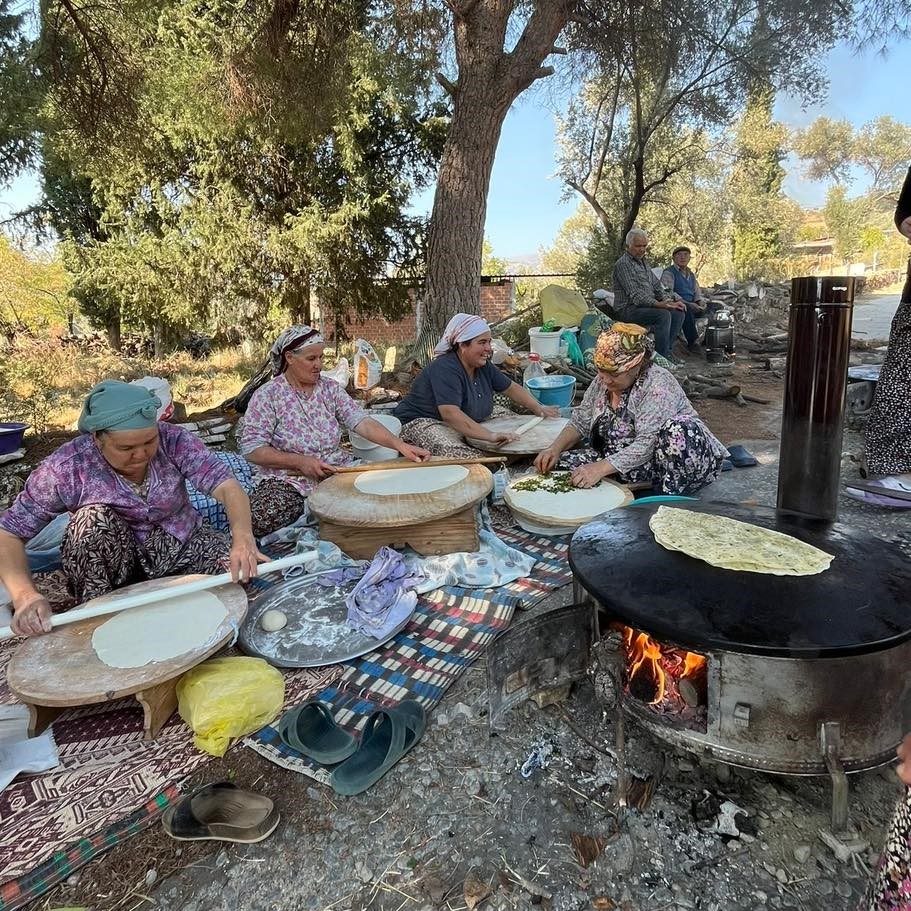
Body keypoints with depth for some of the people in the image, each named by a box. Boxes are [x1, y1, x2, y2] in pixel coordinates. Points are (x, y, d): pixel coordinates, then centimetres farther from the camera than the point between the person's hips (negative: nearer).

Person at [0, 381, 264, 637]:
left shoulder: (175, 441, -20)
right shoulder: (66, 468, -22)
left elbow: (227, 486, -30)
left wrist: (243, 538, -49)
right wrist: (25, 594, -36)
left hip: (182, 545, 1)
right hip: (114, 564, -1)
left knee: (241, 568, -24)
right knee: (95, 519, -30)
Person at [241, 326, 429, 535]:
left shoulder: (331, 388, 4)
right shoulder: (267, 395, -6)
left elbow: (362, 421, -9)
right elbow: (251, 449, -10)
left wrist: (398, 444, -25)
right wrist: (299, 461, -21)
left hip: (336, 469, 3)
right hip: (287, 477, -3)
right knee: (264, 517, -32)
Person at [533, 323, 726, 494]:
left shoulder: (658, 385, -21)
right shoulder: (602, 381, 1)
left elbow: (647, 445, -30)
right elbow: (580, 422, 8)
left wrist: (601, 468, -36)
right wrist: (555, 449, -10)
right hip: (617, 459, 6)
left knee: (677, 430, -38)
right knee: (561, 462, -13)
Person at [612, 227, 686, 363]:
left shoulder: (643, 263, 20)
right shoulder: (623, 264, -11)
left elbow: (657, 286, 21)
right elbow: (635, 294, -20)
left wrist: (668, 301, 2)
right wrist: (658, 304, -27)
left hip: (647, 305, 9)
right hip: (628, 310, -9)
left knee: (678, 312, -7)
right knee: (663, 315, -29)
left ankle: (667, 351, -4)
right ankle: (663, 357, -23)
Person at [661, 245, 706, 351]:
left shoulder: (691, 274, 24)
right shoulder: (668, 273, -2)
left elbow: (697, 293, 25)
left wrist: (700, 301, -1)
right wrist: (688, 304, -23)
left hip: (691, 305, 7)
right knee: (687, 309, -37)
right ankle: (693, 342, -31)